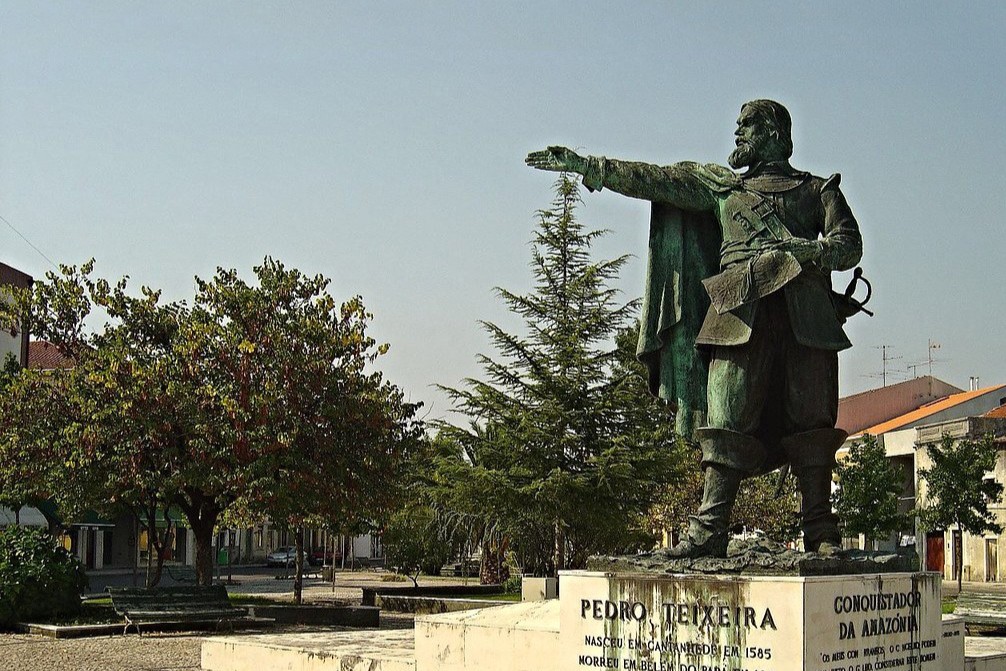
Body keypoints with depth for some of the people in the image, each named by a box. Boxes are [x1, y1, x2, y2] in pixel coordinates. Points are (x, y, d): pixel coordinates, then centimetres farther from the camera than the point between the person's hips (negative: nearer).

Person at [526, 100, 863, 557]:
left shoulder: (818, 189, 23)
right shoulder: (719, 184, 27)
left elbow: (849, 245, 12)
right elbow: (652, 180, 23)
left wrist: (811, 251, -10)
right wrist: (584, 166, 18)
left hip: (805, 310, -1)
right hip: (741, 308, 1)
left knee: (810, 417, -6)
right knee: (726, 416, -10)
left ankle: (821, 533, -3)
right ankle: (709, 529, -13)